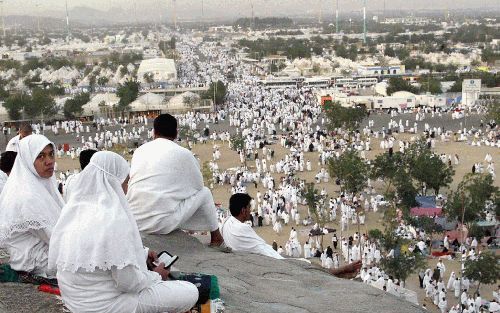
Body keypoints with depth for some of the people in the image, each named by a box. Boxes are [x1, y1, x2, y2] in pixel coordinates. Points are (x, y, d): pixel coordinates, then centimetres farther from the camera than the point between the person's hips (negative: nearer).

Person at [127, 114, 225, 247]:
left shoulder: (139, 151, 11)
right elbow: (198, 185, 11)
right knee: (204, 193, 16)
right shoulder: (183, 154, -1)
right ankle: (216, 239, 31)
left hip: (133, 221, 5)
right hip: (162, 223, -5)